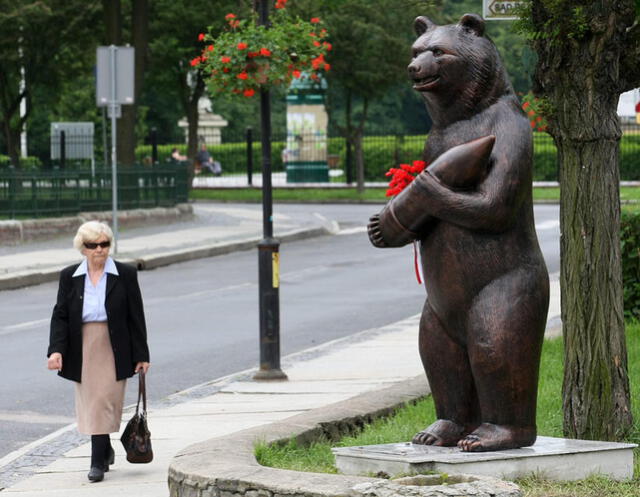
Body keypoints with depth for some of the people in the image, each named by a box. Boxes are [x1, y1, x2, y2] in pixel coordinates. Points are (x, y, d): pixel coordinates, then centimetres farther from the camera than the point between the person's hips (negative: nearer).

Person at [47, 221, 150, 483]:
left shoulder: (126, 275, -2)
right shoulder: (69, 277, 3)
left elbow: (136, 317, 0)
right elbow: (60, 316, 1)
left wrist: (141, 355, -1)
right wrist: (56, 349, -13)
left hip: (113, 350, -3)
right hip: (82, 350, 3)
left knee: (103, 402, -9)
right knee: (89, 404, 10)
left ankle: (98, 461, -7)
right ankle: (105, 451, 29)